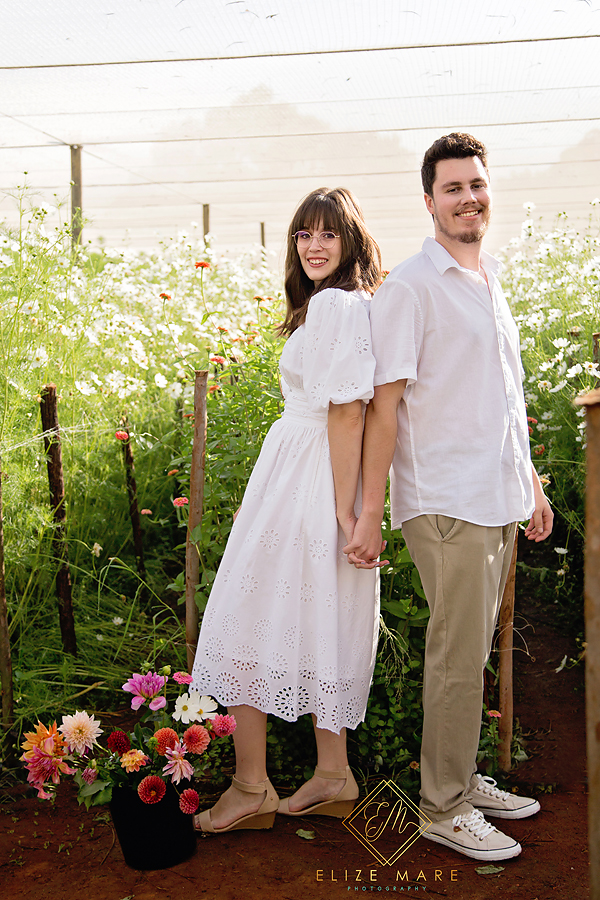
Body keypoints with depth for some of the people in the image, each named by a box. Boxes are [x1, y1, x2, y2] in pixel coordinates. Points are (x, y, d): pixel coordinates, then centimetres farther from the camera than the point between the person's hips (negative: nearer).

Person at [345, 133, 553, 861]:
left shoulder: (491, 283, 16)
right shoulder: (409, 287, -8)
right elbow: (383, 404, -12)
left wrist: (532, 482, 22)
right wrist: (369, 514, -14)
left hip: (499, 500, 7)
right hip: (446, 502, -7)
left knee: (472, 652, 15)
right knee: (458, 657, -1)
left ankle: (462, 780, 28)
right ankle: (444, 808, 12)